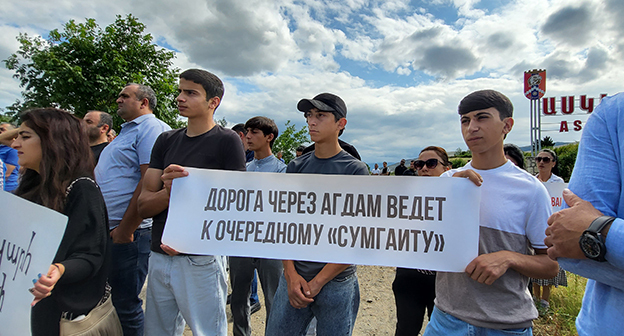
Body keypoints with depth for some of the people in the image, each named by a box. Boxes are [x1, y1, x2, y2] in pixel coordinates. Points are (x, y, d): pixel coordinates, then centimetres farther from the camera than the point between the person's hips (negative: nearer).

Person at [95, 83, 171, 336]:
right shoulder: (127, 130, 20)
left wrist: (125, 229, -20)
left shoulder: (150, 128, -11)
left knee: (125, 304, 1)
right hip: (108, 230, 10)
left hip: (129, 232, -10)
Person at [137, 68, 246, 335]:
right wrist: (168, 192, -17)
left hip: (201, 259, -5)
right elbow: (143, 206, 5)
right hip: (160, 256, 6)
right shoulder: (166, 141, 10)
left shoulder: (226, 141, -7)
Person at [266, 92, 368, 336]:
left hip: (336, 282, -3)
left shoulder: (355, 170, -7)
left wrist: (318, 282, -12)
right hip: (293, 277, 3)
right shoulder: (296, 167, 4)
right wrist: (291, 274, -6)